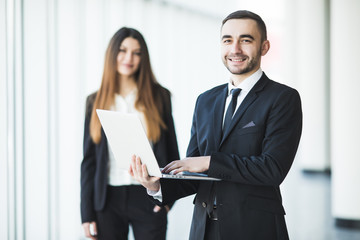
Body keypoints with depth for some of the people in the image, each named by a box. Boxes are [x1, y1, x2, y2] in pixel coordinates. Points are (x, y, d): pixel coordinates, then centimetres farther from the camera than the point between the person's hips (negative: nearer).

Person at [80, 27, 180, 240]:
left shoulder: (159, 96, 5)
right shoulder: (96, 102, 8)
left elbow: (171, 151, 7)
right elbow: (89, 160, 8)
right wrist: (87, 214, 4)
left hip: (148, 199, -1)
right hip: (108, 200, 1)